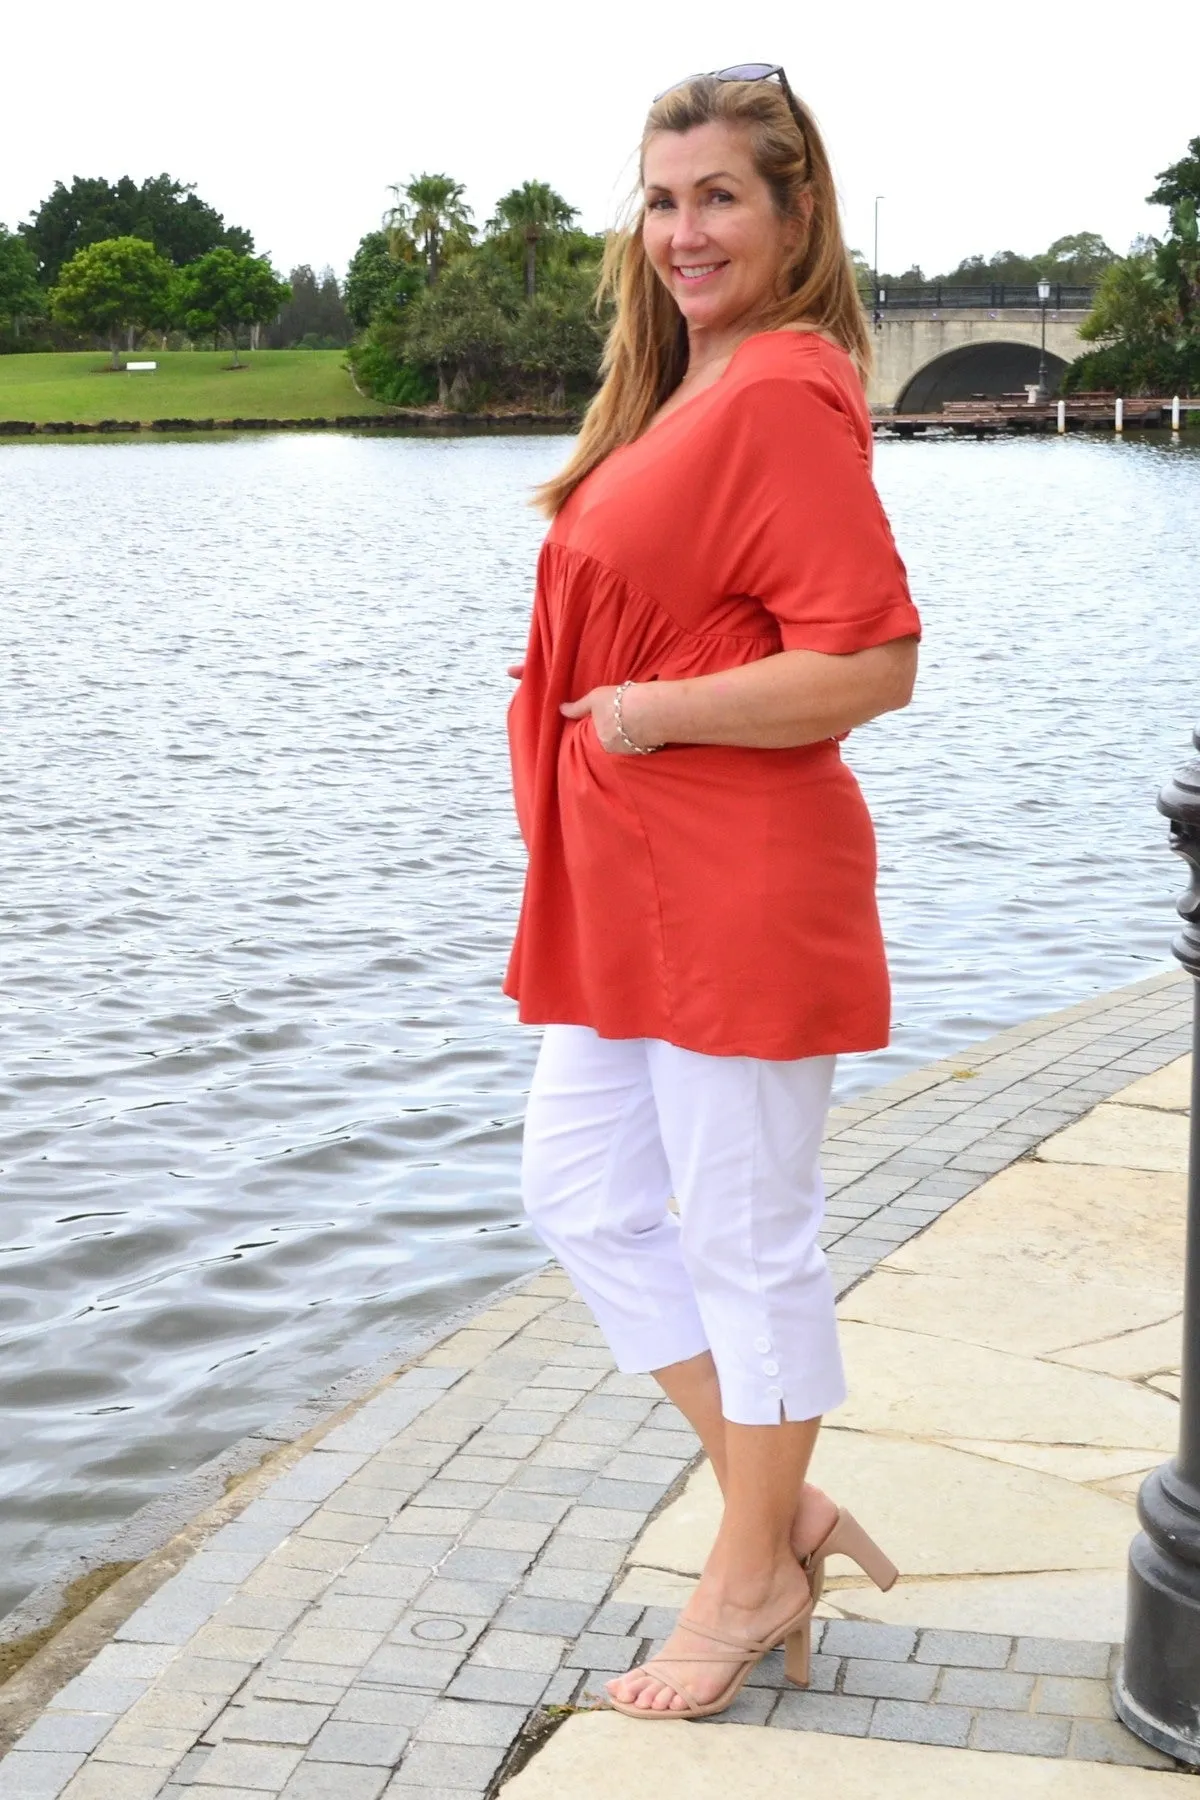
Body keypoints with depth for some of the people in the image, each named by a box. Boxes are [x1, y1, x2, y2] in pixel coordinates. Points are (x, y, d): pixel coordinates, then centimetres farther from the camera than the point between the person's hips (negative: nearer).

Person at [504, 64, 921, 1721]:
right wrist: (582, 710, 9)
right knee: (583, 1195, 15)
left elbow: (870, 666, -23)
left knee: (747, 1235, 4)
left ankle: (754, 1578, 22)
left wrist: (651, 713, -16)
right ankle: (778, 1505, 27)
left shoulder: (784, 398, -16)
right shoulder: (682, 391, 14)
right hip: (626, 886, 10)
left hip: (739, 892, -10)